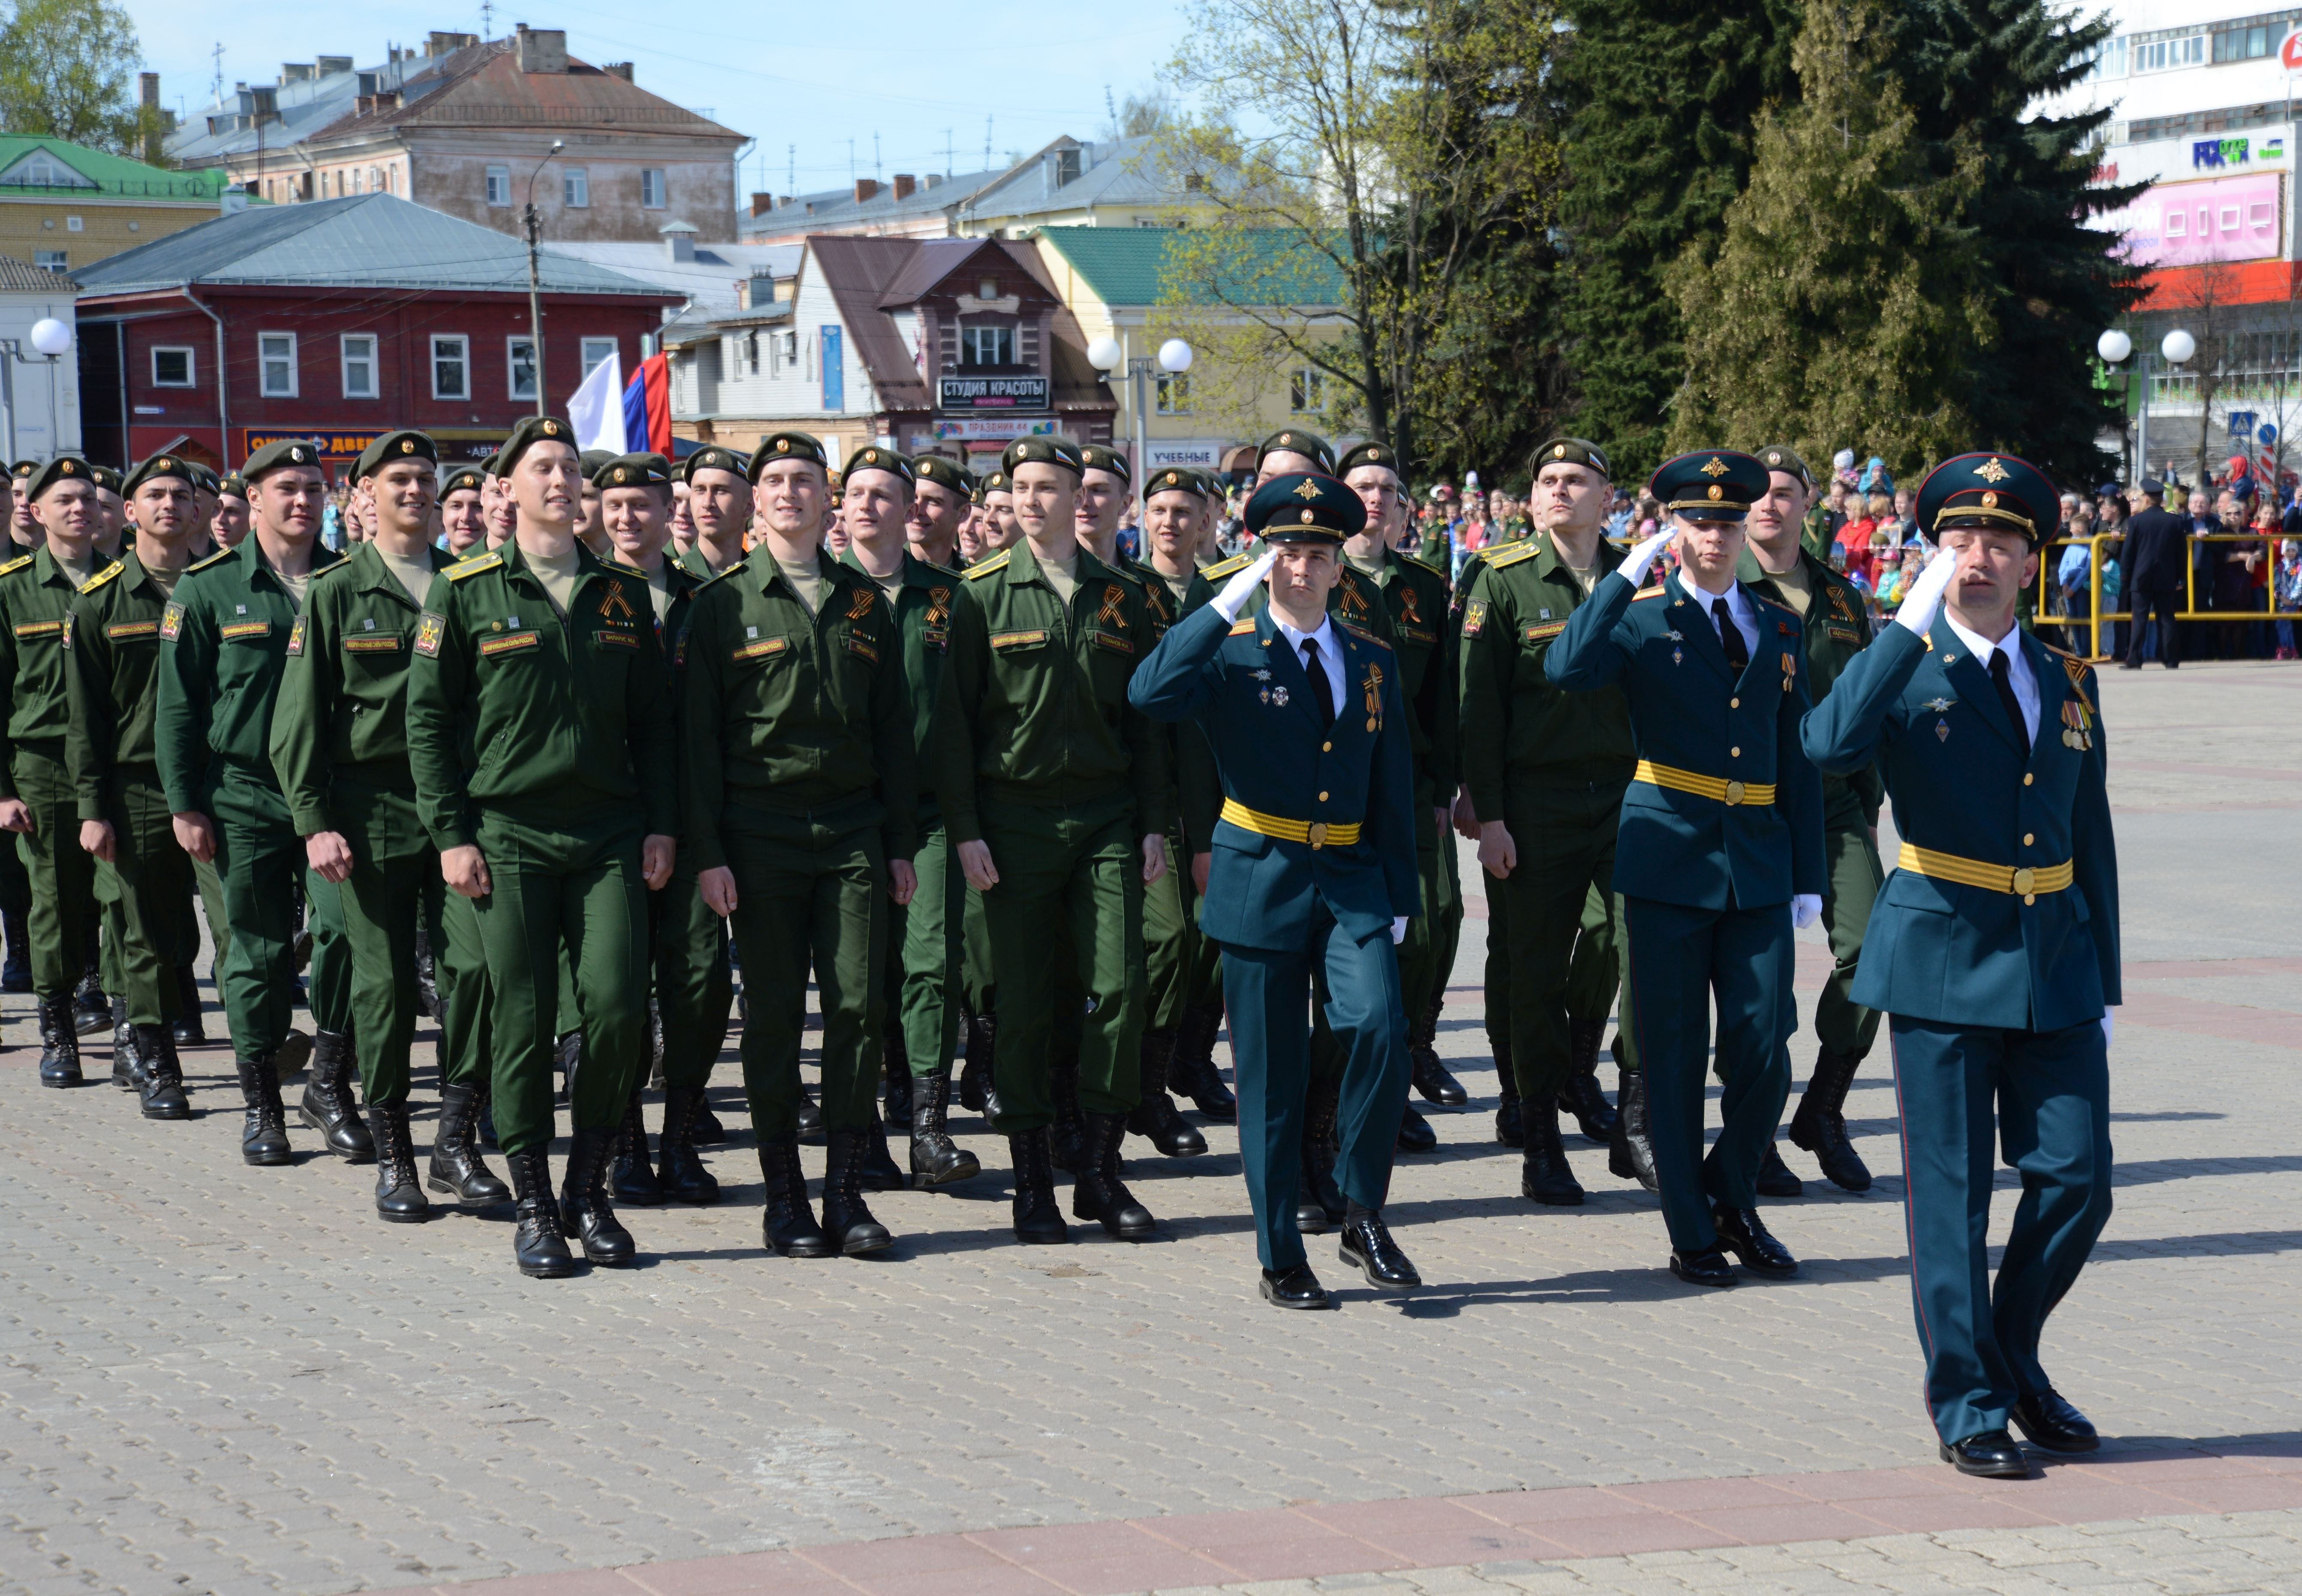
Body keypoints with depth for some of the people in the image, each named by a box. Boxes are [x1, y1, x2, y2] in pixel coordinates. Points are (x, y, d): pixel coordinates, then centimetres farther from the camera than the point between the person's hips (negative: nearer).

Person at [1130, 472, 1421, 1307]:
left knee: (1380, 1027, -19)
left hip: (1353, 879, 2)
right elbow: (1149, 693, -23)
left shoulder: (1373, 660, 10)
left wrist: (1400, 897, 9)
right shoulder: (1231, 652, -2)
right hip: (1260, 883, -2)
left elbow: (1394, 787, 14)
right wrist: (1230, 601, -21)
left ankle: (1363, 1218, -3)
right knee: (1271, 1076, 2)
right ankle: (1280, 1256, 13)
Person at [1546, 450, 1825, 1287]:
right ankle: (1692, 1233, 13)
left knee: (1763, 1051, -1)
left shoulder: (1780, 628, 12)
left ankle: (1734, 1203, 21)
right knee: (1673, 1057, 2)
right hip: (1668, 858, -3)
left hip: (1758, 863, 3)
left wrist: (1808, 876, 8)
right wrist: (1628, 574, -21)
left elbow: (1799, 758, 13)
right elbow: (1568, 669, -22)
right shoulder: (1642, 619, 1)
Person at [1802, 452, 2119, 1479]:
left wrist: (2102, 988, 12)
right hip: (1944, 963, -4)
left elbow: (2091, 842, 15)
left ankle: (2013, 1357, 25)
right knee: (1952, 1193, 1)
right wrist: (1914, 620, -24)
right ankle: (1967, 1406, 11)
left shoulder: (2069, 682, 11)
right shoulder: (1904, 671, -3)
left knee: (2077, 1180, 2)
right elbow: (1830, 746, -26)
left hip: (2056, 967, 4)